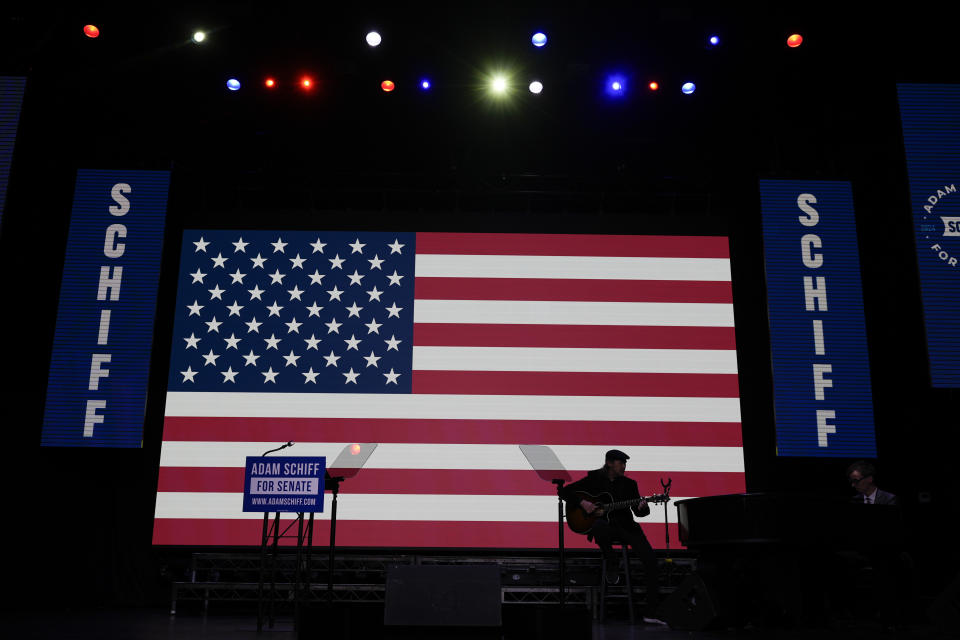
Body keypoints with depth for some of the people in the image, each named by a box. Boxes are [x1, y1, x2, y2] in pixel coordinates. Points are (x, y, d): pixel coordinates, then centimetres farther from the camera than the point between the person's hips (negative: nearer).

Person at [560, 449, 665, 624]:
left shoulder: (629, 483, 10)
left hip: (624, 525, 3)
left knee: (650, 558, -18)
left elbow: (638, 511, 6)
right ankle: (612, 565, -12)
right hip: (603, 523, -2)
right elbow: (565, 491, 1)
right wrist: (582, 502, -15)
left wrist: (642, 508, -18)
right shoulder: (594, 479, 4)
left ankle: (651, 613, -15)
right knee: (599, 526, -41)